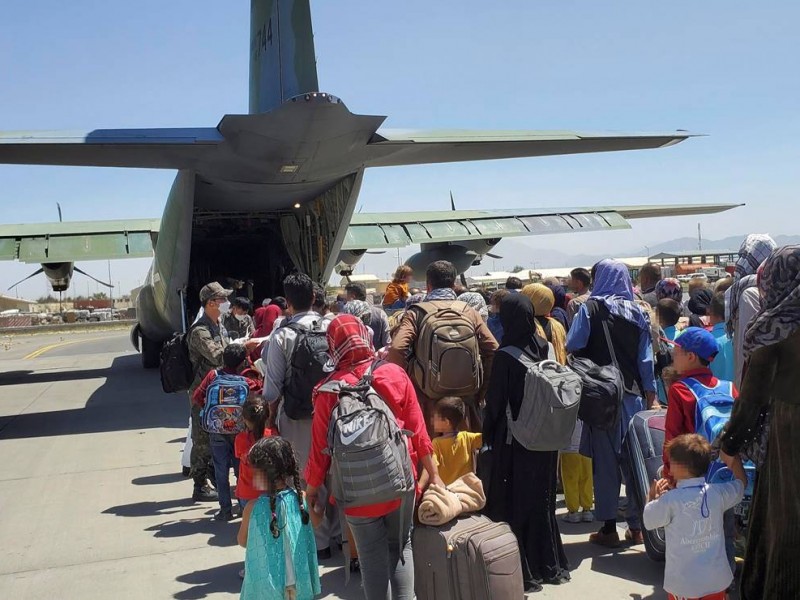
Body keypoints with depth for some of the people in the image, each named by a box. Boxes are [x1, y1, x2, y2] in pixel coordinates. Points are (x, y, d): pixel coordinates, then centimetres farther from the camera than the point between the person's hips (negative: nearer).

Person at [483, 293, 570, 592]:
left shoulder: (505, 355, -19)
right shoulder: (545, 347, -3)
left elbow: (495, 400, -14)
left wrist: (488, 434, -1)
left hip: (514, 439, -5)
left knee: (515, 502, 7)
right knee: (542, 498, 18)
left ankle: (525, 571, 13)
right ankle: (550, 564, 29)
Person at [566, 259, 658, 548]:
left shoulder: (590, 309, -7)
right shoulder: (636, 312, 4)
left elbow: (573, 346, -13)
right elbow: (646, 359, 4)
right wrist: (651, 396, 10)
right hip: (632, 395, 3)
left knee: (604, 461, 4)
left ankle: (609, 528, 9)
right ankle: (637, 526, 17)